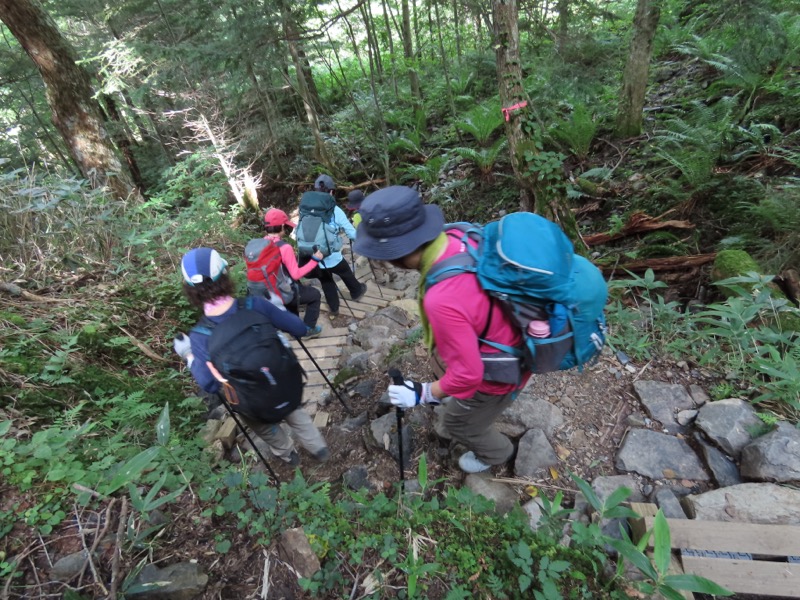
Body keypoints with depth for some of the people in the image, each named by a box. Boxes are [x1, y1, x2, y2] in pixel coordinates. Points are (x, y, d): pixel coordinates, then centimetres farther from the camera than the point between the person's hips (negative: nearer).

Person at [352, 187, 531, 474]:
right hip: (507, 341, 7)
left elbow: (467, 374, -32)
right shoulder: (457, 238, -18)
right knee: (441, 365, 31)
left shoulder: (443, 300, -43)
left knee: (459, 423, 21)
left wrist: (423, 394, -15)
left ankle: (495, 453, 53)